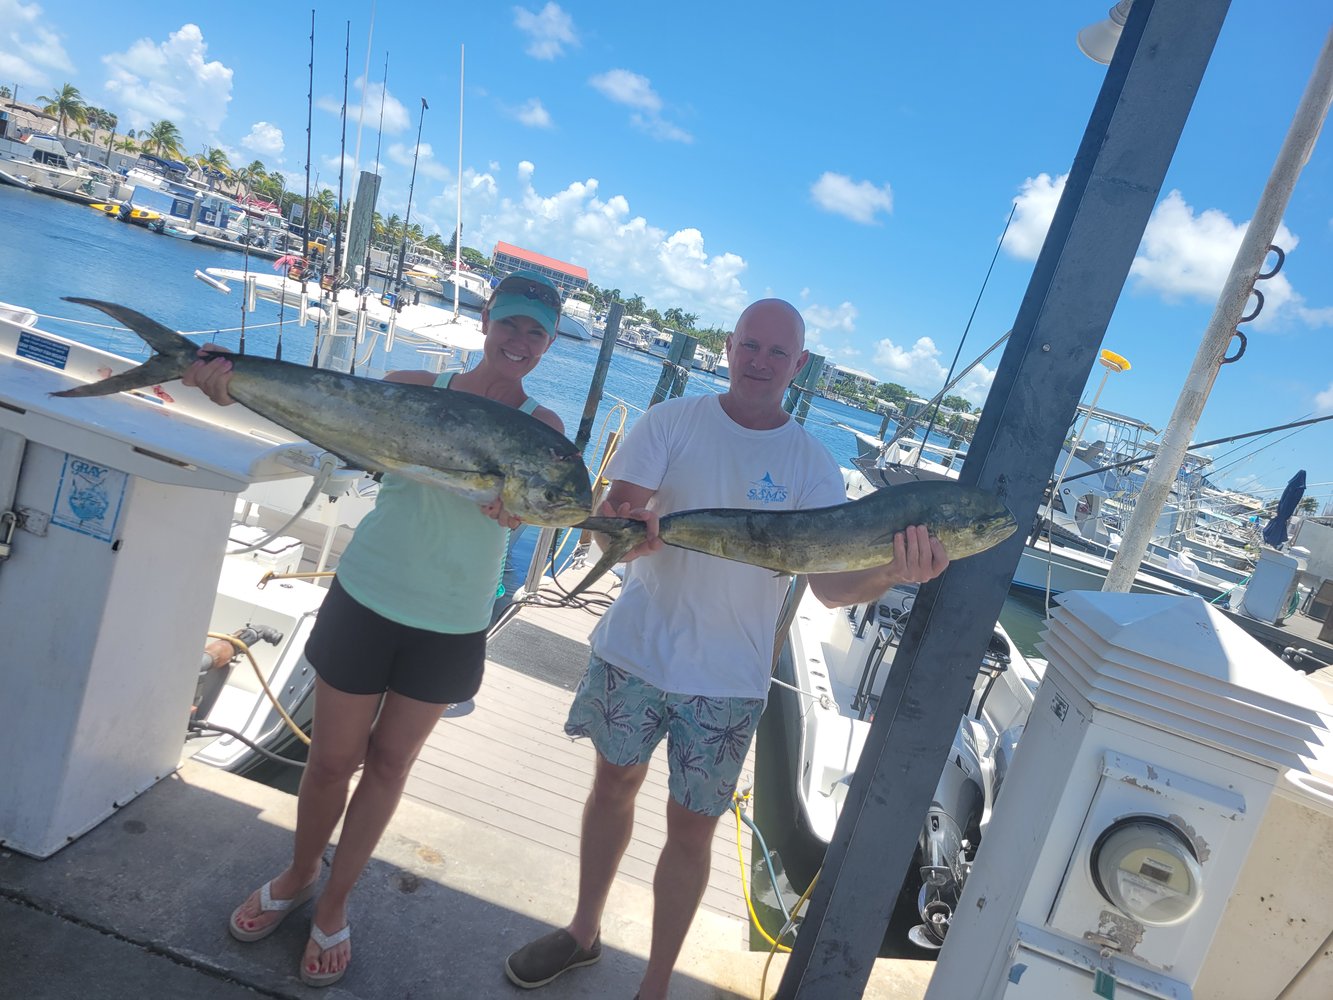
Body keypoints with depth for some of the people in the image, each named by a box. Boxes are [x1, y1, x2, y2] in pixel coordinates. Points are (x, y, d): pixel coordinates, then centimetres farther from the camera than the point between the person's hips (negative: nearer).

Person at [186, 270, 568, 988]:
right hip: (367, 598, 0)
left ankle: (333, 902, 37)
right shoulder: (416, 389, -4)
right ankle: (298, 875, 42)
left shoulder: (541, 426, -3)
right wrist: (234, 386, -32)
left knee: (389, 763, 14)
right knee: (332, 757, 12)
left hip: (452, 623, 1)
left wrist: (512, 503, -41)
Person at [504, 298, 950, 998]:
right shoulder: (672, 421, -5)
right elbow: (609, 514, -13)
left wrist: (891, 572, -37)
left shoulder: (811, 463, -6)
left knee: (691, 831, 7)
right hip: (635, 648, 1)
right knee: (613, 784, 19)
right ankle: (583, 933, 43)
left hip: (728, 679, -1)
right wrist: (624, 528, -37)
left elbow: (829, 584, -15)